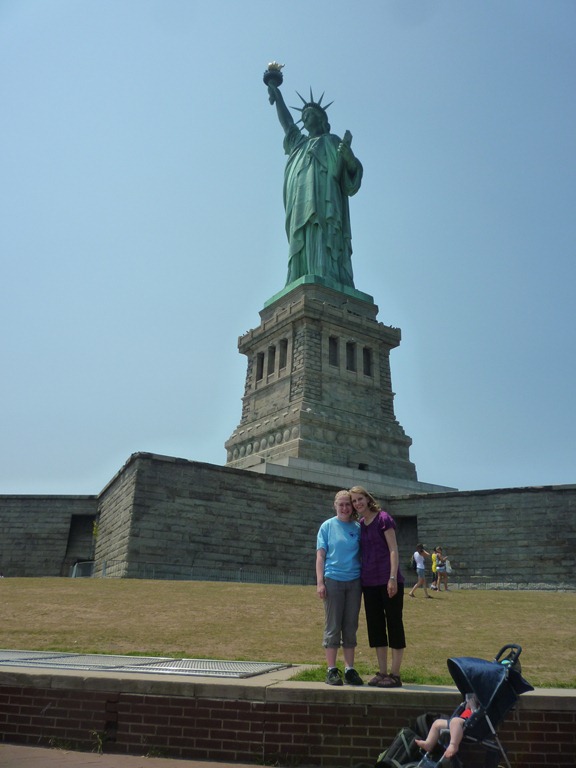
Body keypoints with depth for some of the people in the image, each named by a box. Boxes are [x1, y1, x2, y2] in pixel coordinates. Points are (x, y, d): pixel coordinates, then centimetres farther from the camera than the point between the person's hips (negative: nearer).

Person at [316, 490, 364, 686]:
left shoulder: (358, 527, 7)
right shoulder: (327, 526, 1)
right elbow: (320, 555, -2)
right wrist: (320, 582, -8)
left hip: (354, 581, 3)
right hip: (333, 580, -3)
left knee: (351, 627, 9)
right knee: (333, 627, 2)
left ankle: (349, 670, 17)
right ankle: (331, 670, 10)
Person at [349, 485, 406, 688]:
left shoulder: (383, 519, -6)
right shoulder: (359, 524, 12)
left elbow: (393, 550, -9)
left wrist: (392, 578, -16)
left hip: (387, 580, -7)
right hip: (369, 582, 7)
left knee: (394, 624, 1)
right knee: (375, 626, 10)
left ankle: (395, 674, 6)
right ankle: (382, 672, 19)